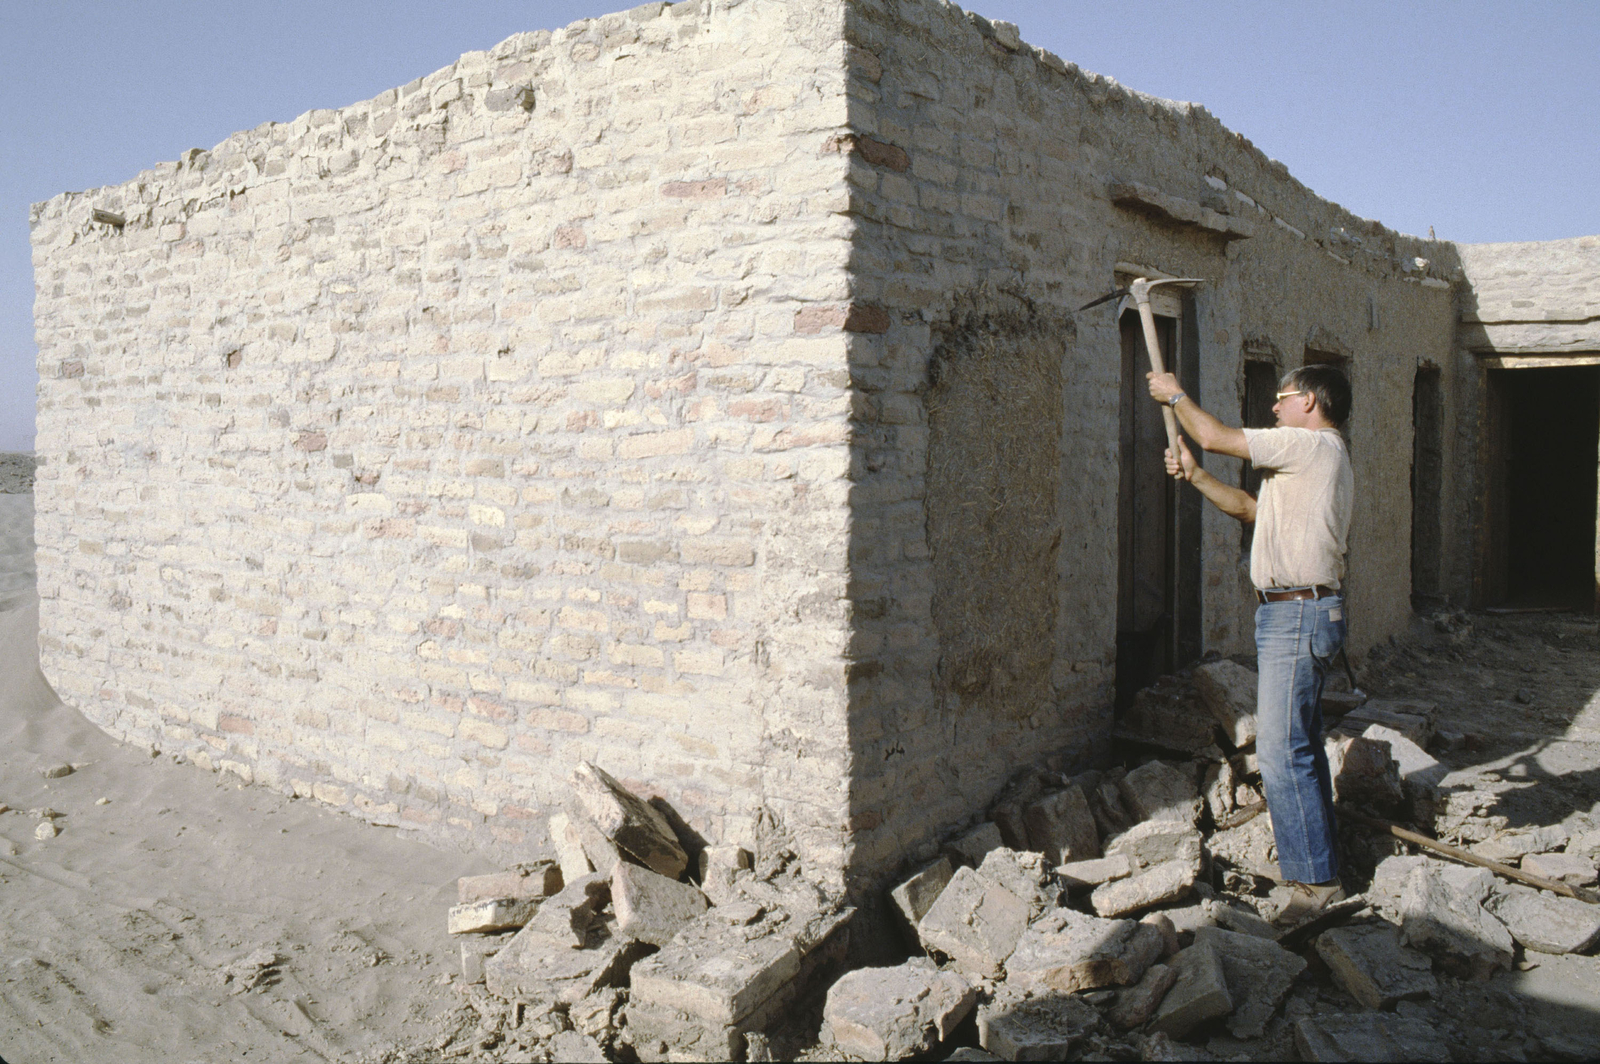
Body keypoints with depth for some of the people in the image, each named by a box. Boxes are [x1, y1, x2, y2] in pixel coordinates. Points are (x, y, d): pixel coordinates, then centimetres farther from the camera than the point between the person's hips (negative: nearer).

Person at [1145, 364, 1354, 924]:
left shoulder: (1313, 444, -12)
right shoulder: (1319, 457, 21)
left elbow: (1215, 436, -13)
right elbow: (1250, 507, 26)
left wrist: (1175, 395, 4)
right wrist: (1195, 476, 19)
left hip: (1297, 614, -11)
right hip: (1300, 611, 11)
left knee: (1281, 750, -11)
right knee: (1302, 746, 17)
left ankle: (1315, 883, -6)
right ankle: (1323, 863, 27)